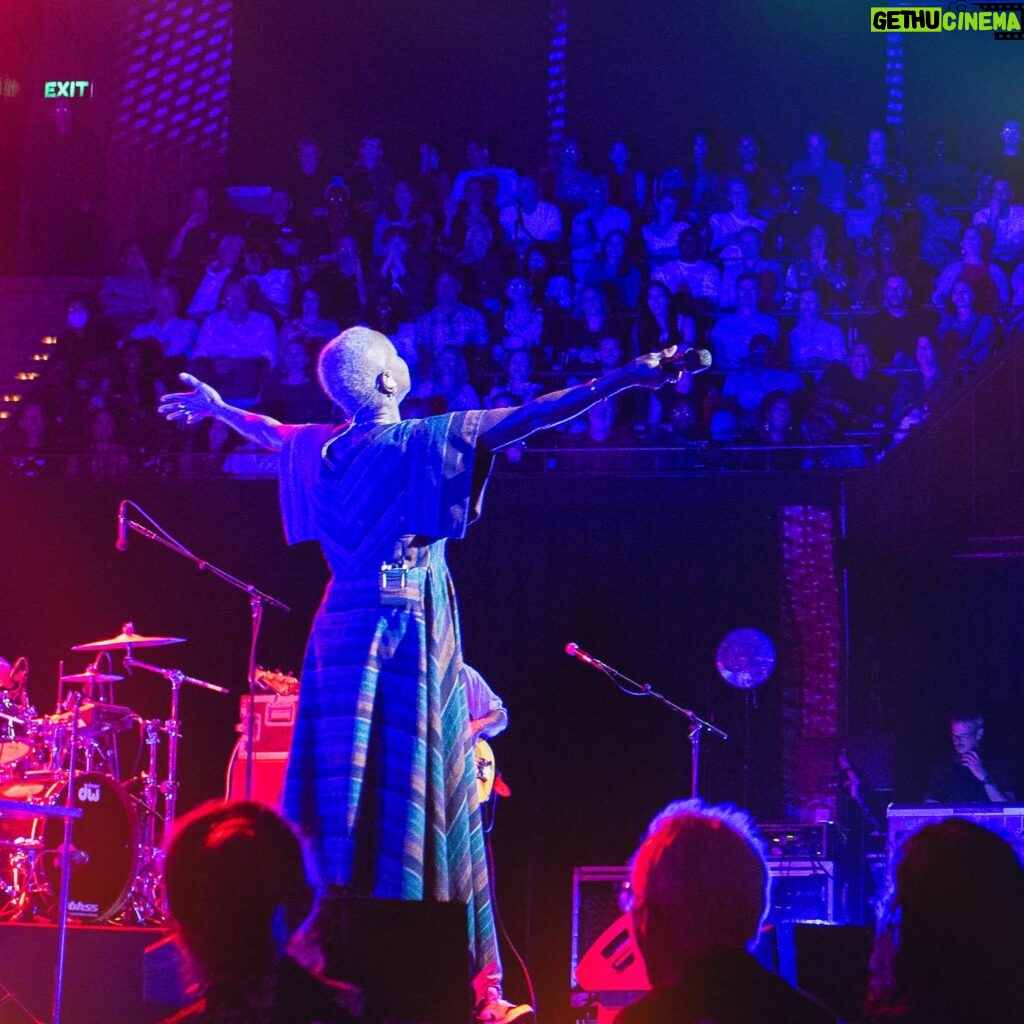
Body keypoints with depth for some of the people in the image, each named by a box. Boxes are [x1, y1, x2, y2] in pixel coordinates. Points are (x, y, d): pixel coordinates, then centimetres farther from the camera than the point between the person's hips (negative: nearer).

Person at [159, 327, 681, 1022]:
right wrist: (620, 381, -14)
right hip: (410, 633, -6)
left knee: (341, 790, 7)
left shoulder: (319, 447, 11)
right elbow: (526, 420, -13)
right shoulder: (424, 442, -8)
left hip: (340, 629, 6)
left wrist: (217, 408, 54)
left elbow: (267, 430, 32)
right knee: (410, 792, -7)